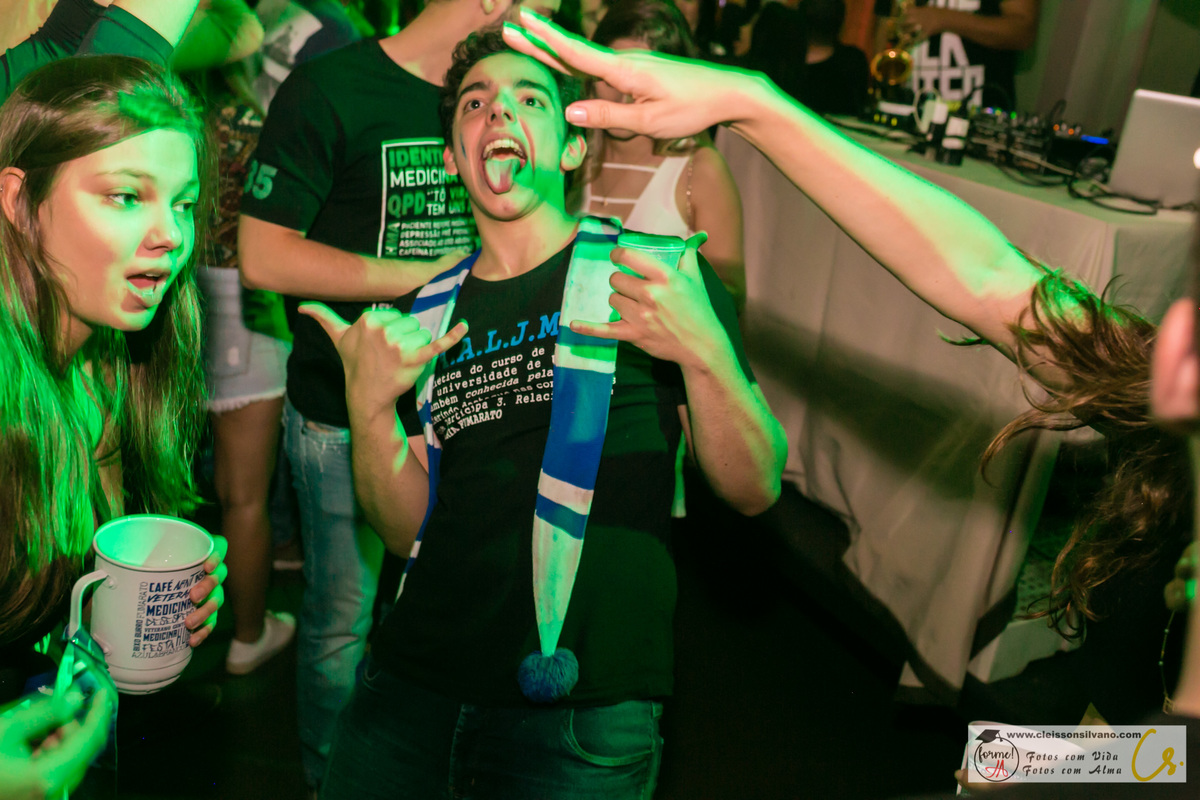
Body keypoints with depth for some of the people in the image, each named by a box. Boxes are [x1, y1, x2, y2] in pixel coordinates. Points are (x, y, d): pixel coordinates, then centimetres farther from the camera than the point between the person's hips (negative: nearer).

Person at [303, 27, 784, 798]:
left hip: (580, 707, -3)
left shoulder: (660, 275, -3)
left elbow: (755, 489, -6)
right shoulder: (430, 313, 9)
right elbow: (412, 528, 7)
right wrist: (370, 405, -9)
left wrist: (705, 352, -23)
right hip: (416, 682, 4)